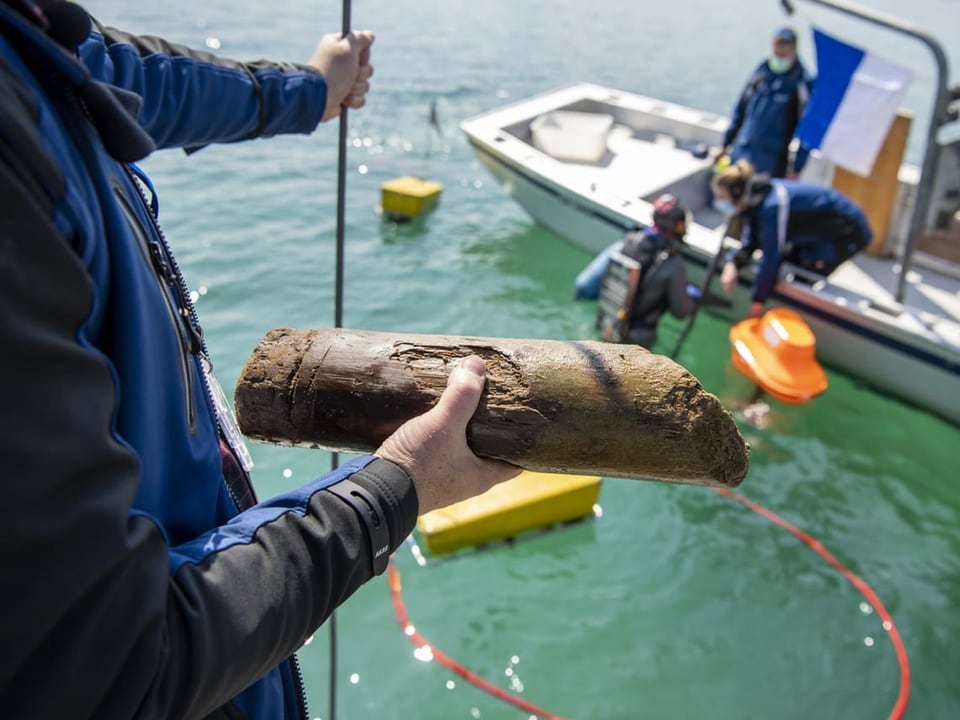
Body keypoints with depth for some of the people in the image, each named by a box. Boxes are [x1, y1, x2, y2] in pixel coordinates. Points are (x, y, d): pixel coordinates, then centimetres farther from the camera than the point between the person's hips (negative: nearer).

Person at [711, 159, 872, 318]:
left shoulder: (771, 207, -33)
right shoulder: (754, 198, -6)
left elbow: (771, 256, -28)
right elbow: (750, 242, -3)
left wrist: (758, 301, -19)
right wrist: (732, 264, -24)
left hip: (848, 230, -9)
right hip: (823, 227, 9)